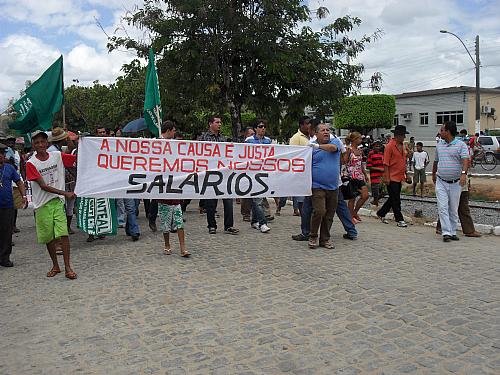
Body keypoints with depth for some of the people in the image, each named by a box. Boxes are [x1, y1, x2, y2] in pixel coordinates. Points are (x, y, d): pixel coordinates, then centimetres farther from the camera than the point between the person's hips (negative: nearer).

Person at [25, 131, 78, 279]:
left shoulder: (57, 156, 2)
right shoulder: (31, 163, -6)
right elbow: (43, 186, -12)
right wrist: (65, 193, -17)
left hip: (57, 202, 1)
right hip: (42, 205, -1)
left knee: (63, 233, -8)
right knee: (49, 237, 10)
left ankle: (67, 267, -3)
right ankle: (55, 266, 25)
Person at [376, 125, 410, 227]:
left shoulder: (402, 146, 12)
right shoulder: (390, 146, -13)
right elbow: (386, 163, -15)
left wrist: (405, 174, 19)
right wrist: (386, 177, -18)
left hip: (399, 177, 9)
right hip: (392, 178, -8)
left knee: (393, 199, 15)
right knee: (395, 200, -2)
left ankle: (381, 213, 28)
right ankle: (400, 220, 5)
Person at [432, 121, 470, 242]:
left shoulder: (461, 145, -5)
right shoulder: (439, 145, 10)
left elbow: (465, 160, -20)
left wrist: (464, 173, -36)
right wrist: (433, 174, 33)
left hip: (456, 183, -3)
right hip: (441, 182, 3)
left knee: (454, 209, 7)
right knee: (443, 208, -7)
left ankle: (453, 232, 18)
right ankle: (446, 233, -8)